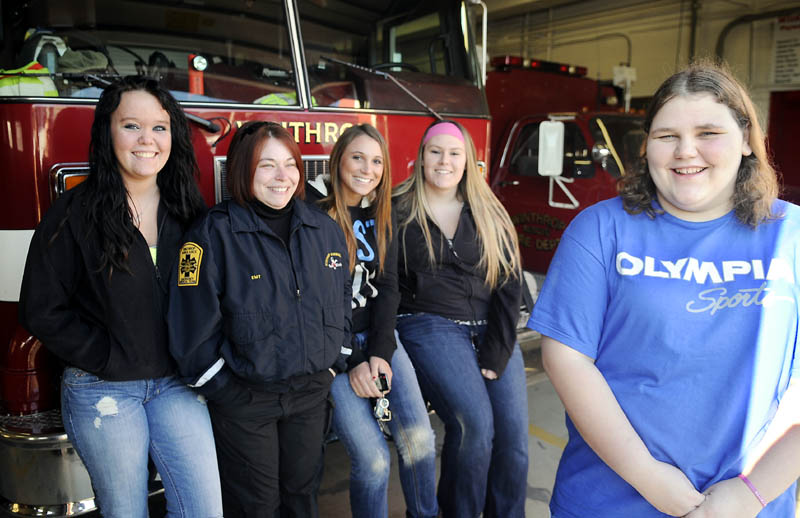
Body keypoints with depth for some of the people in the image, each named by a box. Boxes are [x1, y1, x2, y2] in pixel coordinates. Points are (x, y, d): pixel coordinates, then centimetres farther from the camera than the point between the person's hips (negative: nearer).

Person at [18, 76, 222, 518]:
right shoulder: (74, 213, -7)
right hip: (101, 390, -2)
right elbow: (41, 311, -6)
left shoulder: (187, 211, 3)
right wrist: (107, 358, -10)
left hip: (175, 384, 3)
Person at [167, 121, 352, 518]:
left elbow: (341, 302, 10)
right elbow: (193, 321, -14)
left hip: (311, 395, 4)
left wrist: (332, 366, 6)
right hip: (244, 399, -4)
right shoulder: (214, 233, -14)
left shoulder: (324, 229, 2)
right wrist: (221, 389, -10)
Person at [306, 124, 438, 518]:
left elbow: (388, 287, 5)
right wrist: (351, 362, -13)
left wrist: (381, 352, -8)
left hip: (378, 335, 4)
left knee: (419, 437, -8)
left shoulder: (382, 216, 9)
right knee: (372, 456, -11)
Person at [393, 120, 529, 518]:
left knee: (514, 432, -8)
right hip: (430, 327, -3)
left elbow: (509, 284, 4)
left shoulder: (489, 216, 9)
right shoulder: (398, 212, 2)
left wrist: (497, 354, -5)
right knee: (475, 422, -21)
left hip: (490, 329, 4)